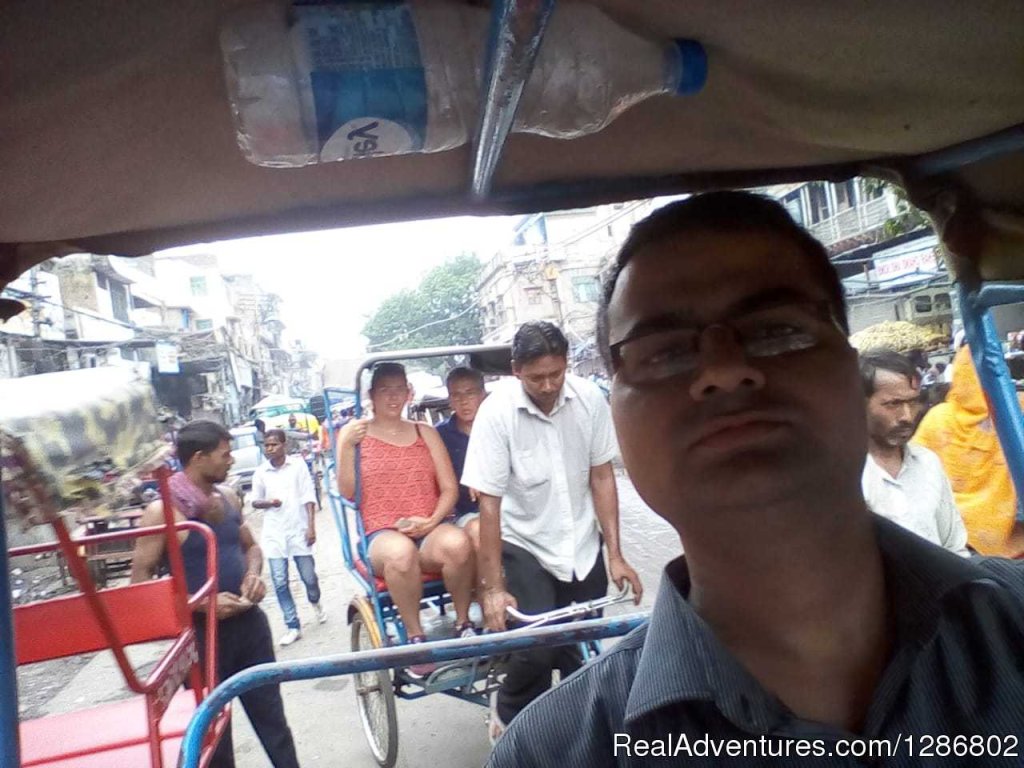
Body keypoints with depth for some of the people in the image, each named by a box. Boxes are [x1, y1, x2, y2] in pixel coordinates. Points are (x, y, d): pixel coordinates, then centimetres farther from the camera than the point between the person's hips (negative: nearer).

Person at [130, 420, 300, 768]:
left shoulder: (228, 497, 3)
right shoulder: (163, 511, -15)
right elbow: (141, 580, -14)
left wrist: (253, 574, -5)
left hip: (248, 620, 5)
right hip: (202, 630, -5)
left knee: (270, 712, 16)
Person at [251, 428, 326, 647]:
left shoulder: (298, 464, -3)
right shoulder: (260, 472, 2)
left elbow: (308, 496, -2)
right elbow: (255, 501, 10)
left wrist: (311, 526, -8)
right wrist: (268, 502, -12)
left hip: (298, 529, -1)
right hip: (274, 533, 2)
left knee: (309, 577, 6)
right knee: (279, 582, 0)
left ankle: (315, 603, 39)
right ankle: (293, 627, 13)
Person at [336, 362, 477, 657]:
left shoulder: (425, 432, 15)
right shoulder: (354, 432, 9)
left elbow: (450, 488, 9)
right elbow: (347, 491, 0)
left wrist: (432, 521, -9)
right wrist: (346, 445, -12)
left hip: (430, 530, 2)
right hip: (382, 535, -2)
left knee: (457, 542, -34)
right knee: (400, 552, -39)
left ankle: (463, 623, -9)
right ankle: (415, 635, -17)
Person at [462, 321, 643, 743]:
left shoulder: (589, 399, -12)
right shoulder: (497, 412, -20)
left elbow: (602, 477, -4)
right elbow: (489, 502, -17)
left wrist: (615, 554, -6)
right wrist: (492, 587, -16)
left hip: (582, 545, 3)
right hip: (525, 545, -3)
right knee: (535, 651, -13)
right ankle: (509, 717, 19)